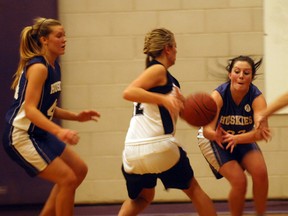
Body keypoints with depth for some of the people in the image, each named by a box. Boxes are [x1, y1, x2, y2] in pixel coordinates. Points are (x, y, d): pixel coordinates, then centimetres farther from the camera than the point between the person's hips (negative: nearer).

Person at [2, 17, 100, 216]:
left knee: (79, 170, 14)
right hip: (21, 137, -10)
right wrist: (59, 131, -39)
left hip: (39, 134, 10)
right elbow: (30, 109, -28)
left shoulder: (53, 66, 9)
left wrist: (75, 117, 11)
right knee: (68, 179, -12)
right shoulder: (38, 67, -19)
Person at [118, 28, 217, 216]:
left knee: (140, 198, 27)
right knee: (193, 189, 13)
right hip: (159, 147, -8)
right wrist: (163, 98, -28)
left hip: (133, 152, 8)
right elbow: (128, 92, -21)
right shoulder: (158, 70, -4)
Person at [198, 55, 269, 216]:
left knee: (260, 172, -20)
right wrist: (215, 135, -63)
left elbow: (261, 132, -42)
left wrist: (238, 138, -58)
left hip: (243, 138, 2)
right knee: (239, 181, -19)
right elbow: (207, 130, -40)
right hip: (213, 139, -2)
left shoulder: (256, 97, -27)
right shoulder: (219, 95, -30)